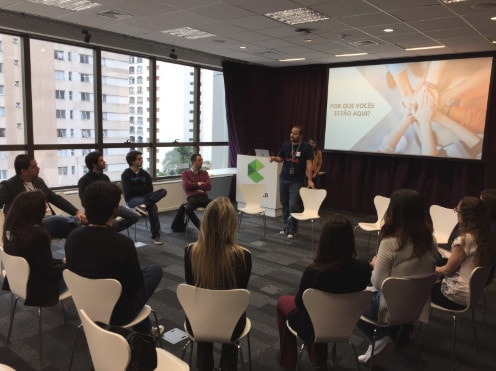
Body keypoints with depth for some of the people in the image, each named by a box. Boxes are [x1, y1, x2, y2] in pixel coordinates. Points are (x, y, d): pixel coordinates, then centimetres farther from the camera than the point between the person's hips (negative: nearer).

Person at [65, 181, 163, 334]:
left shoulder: (73, 237, -12)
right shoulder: (123, 243, -29)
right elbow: (136, 284, -15)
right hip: (117, 313, -5)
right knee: (155, 269, 16)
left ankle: (145, 330, 38)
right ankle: (144, 331, 31)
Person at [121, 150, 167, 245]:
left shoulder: (144, 173, 11)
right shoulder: (126, 174, -4)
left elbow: (150, 189, 3)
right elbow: (129, 191, -15)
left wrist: (137, 189, -9)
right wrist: (143, 188, -7)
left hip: (144, 197, 6)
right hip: (132, 199, -6)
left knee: (163, 191, -24)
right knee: (152, 206, -37)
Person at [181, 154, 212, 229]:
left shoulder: (204, 173, 21)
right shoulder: (185, 173, 14)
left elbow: (208, 186, 7)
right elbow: (186, 185, -3)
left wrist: (193, 185, 1)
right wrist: (199, 184, 7)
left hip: (204, 196, 2)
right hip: (192, 197, -2)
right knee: (188, 209, -37)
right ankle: (200, 226, -20)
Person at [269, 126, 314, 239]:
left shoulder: (306, 147, -8)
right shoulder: (286, 145, 1)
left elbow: (309, 164, -10)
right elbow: (281, 158, 11)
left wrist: (310, 180, -17)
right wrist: (274, 158, -12)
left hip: (297, 181, -4)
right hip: (284, 178, 4)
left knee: (293, 206, -6)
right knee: (284, 204, 12)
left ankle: (292, 230, 6)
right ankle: (287, 226, 25)